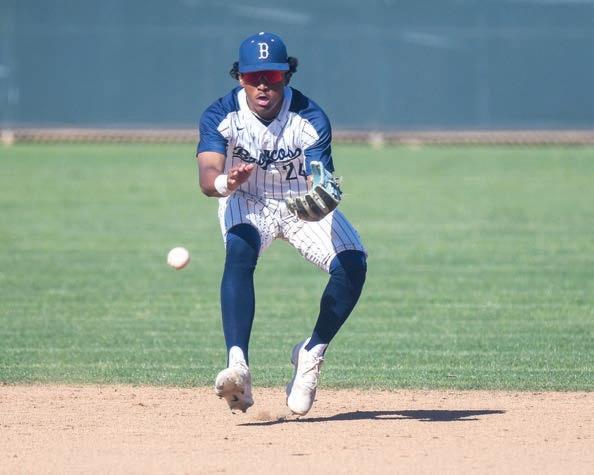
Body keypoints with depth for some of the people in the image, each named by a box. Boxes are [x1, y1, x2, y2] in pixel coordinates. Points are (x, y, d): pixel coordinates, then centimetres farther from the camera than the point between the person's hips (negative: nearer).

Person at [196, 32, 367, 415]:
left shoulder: (311, 119, -23)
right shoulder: (221, 116, -22)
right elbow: (207, 180, -35)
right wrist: (226, 182, -59)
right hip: (246, 202, -1)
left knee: (352, 264, -22)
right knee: (239, 252, -34)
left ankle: (312, 355, -1)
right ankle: (238, 366, -46)